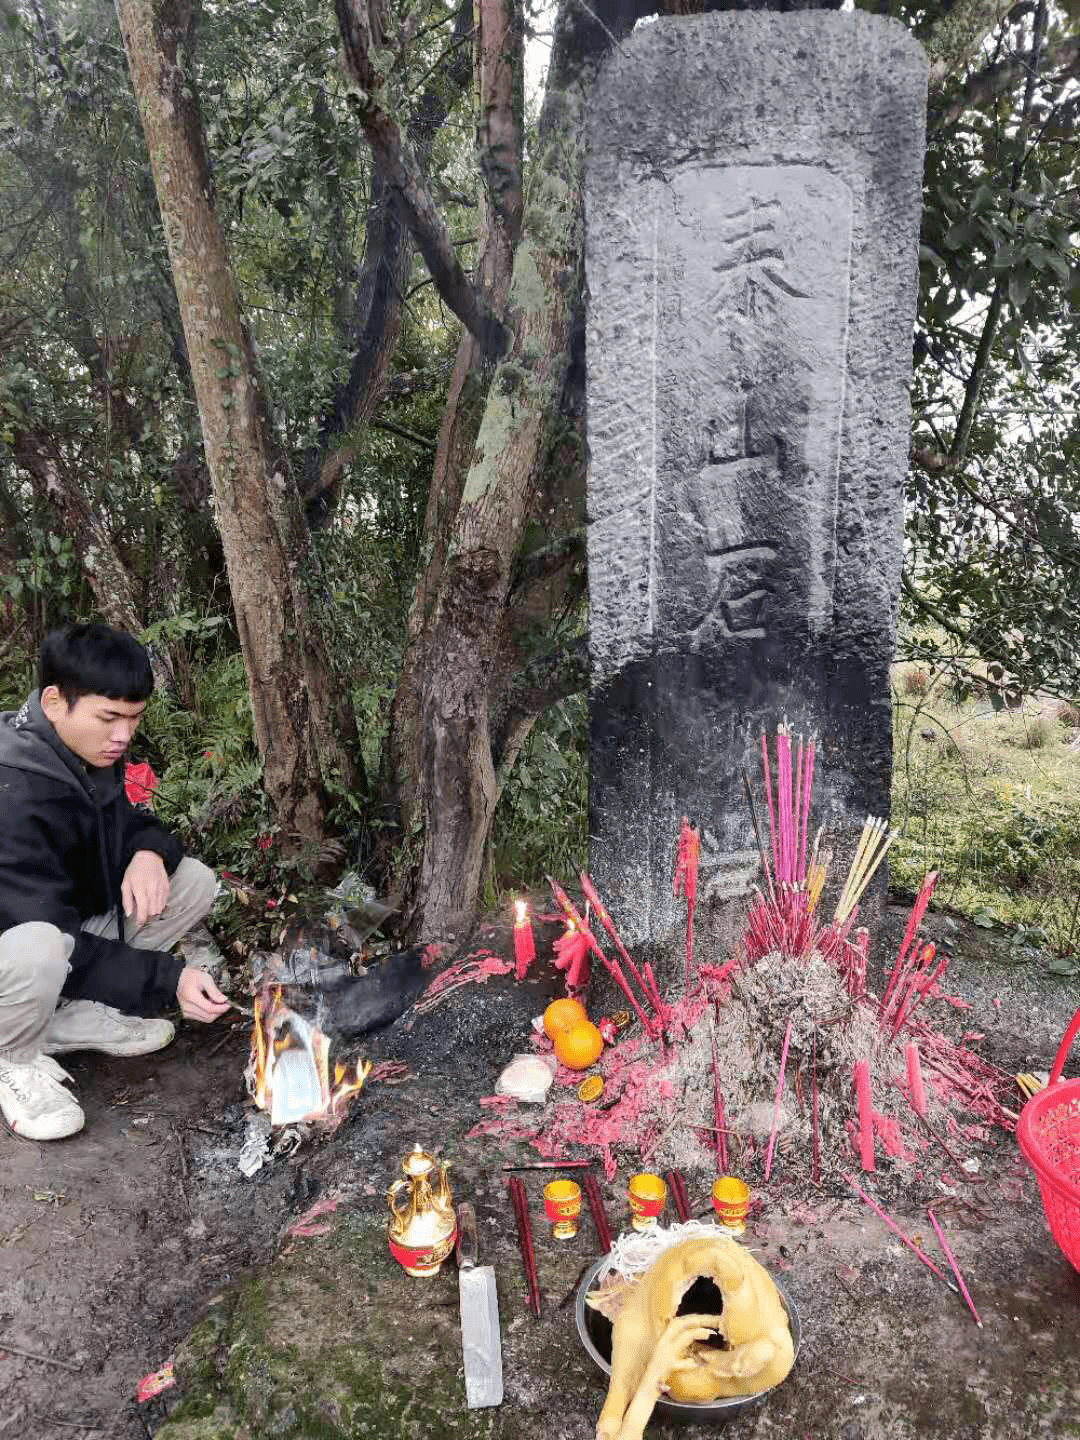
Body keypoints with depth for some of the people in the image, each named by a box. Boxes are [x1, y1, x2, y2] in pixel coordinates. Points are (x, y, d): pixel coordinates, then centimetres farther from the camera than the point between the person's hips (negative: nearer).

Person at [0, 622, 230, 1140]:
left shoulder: (91, 751, -7)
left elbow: (125, 821, 7)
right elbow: (51, 934, -31)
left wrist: (149, 852, -18)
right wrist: (167, 978, -34)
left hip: (70, 914, 8)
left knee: (195, 882, -7)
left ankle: (74, 1015, 2)